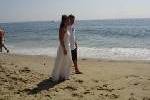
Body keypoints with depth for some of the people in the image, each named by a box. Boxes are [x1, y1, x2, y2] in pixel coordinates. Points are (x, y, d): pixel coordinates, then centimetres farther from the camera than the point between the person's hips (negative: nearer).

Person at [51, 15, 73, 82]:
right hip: (63, 47, -10)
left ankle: (64, 76, 28)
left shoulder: (66, 28, 11)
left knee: (68, 62, 16)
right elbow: (61, 39, -22)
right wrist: (64, 49, -25)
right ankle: (56, 77, 13)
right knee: (60, 63, 0)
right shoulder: (62, 29, -17)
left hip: (67, 47, 10)